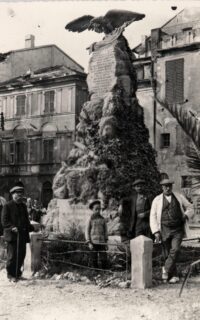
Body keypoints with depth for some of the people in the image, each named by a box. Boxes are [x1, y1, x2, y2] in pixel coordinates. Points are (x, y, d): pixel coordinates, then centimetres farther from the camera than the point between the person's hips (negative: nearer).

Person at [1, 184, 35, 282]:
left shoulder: (23, 206, 18)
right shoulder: (7, 206, -2)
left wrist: (32, 228, 10)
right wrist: (12, 227, -22)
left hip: (22, 236, 6)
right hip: (12, 235, -6)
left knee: (21, 255, 7)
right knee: (12, 255, -3)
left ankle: (17, 274, 19)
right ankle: (11, 275, 9)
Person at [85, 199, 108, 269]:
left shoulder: (102, 219, 6)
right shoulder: (90, 219, -1)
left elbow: (105, 230, 11)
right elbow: (87, 231, 0)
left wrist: (106, 242, 9)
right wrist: (89, 243, -7)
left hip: (101, 242, 2)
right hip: (93, 242, -2)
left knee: (104, 259, -1)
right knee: (94, 260, 3)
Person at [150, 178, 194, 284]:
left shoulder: (179, 197, 7)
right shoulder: (157, 200, 3)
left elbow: (190, 208, 16)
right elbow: (153, 217, 1)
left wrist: (186, 215, -6)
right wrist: (156, 232, -9)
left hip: (178, 230, 0)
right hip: (164, 230, 0)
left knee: (175, 250, -19)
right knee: (167, 254, 0)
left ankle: (166, 269, -5)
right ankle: (174, 276, 12)